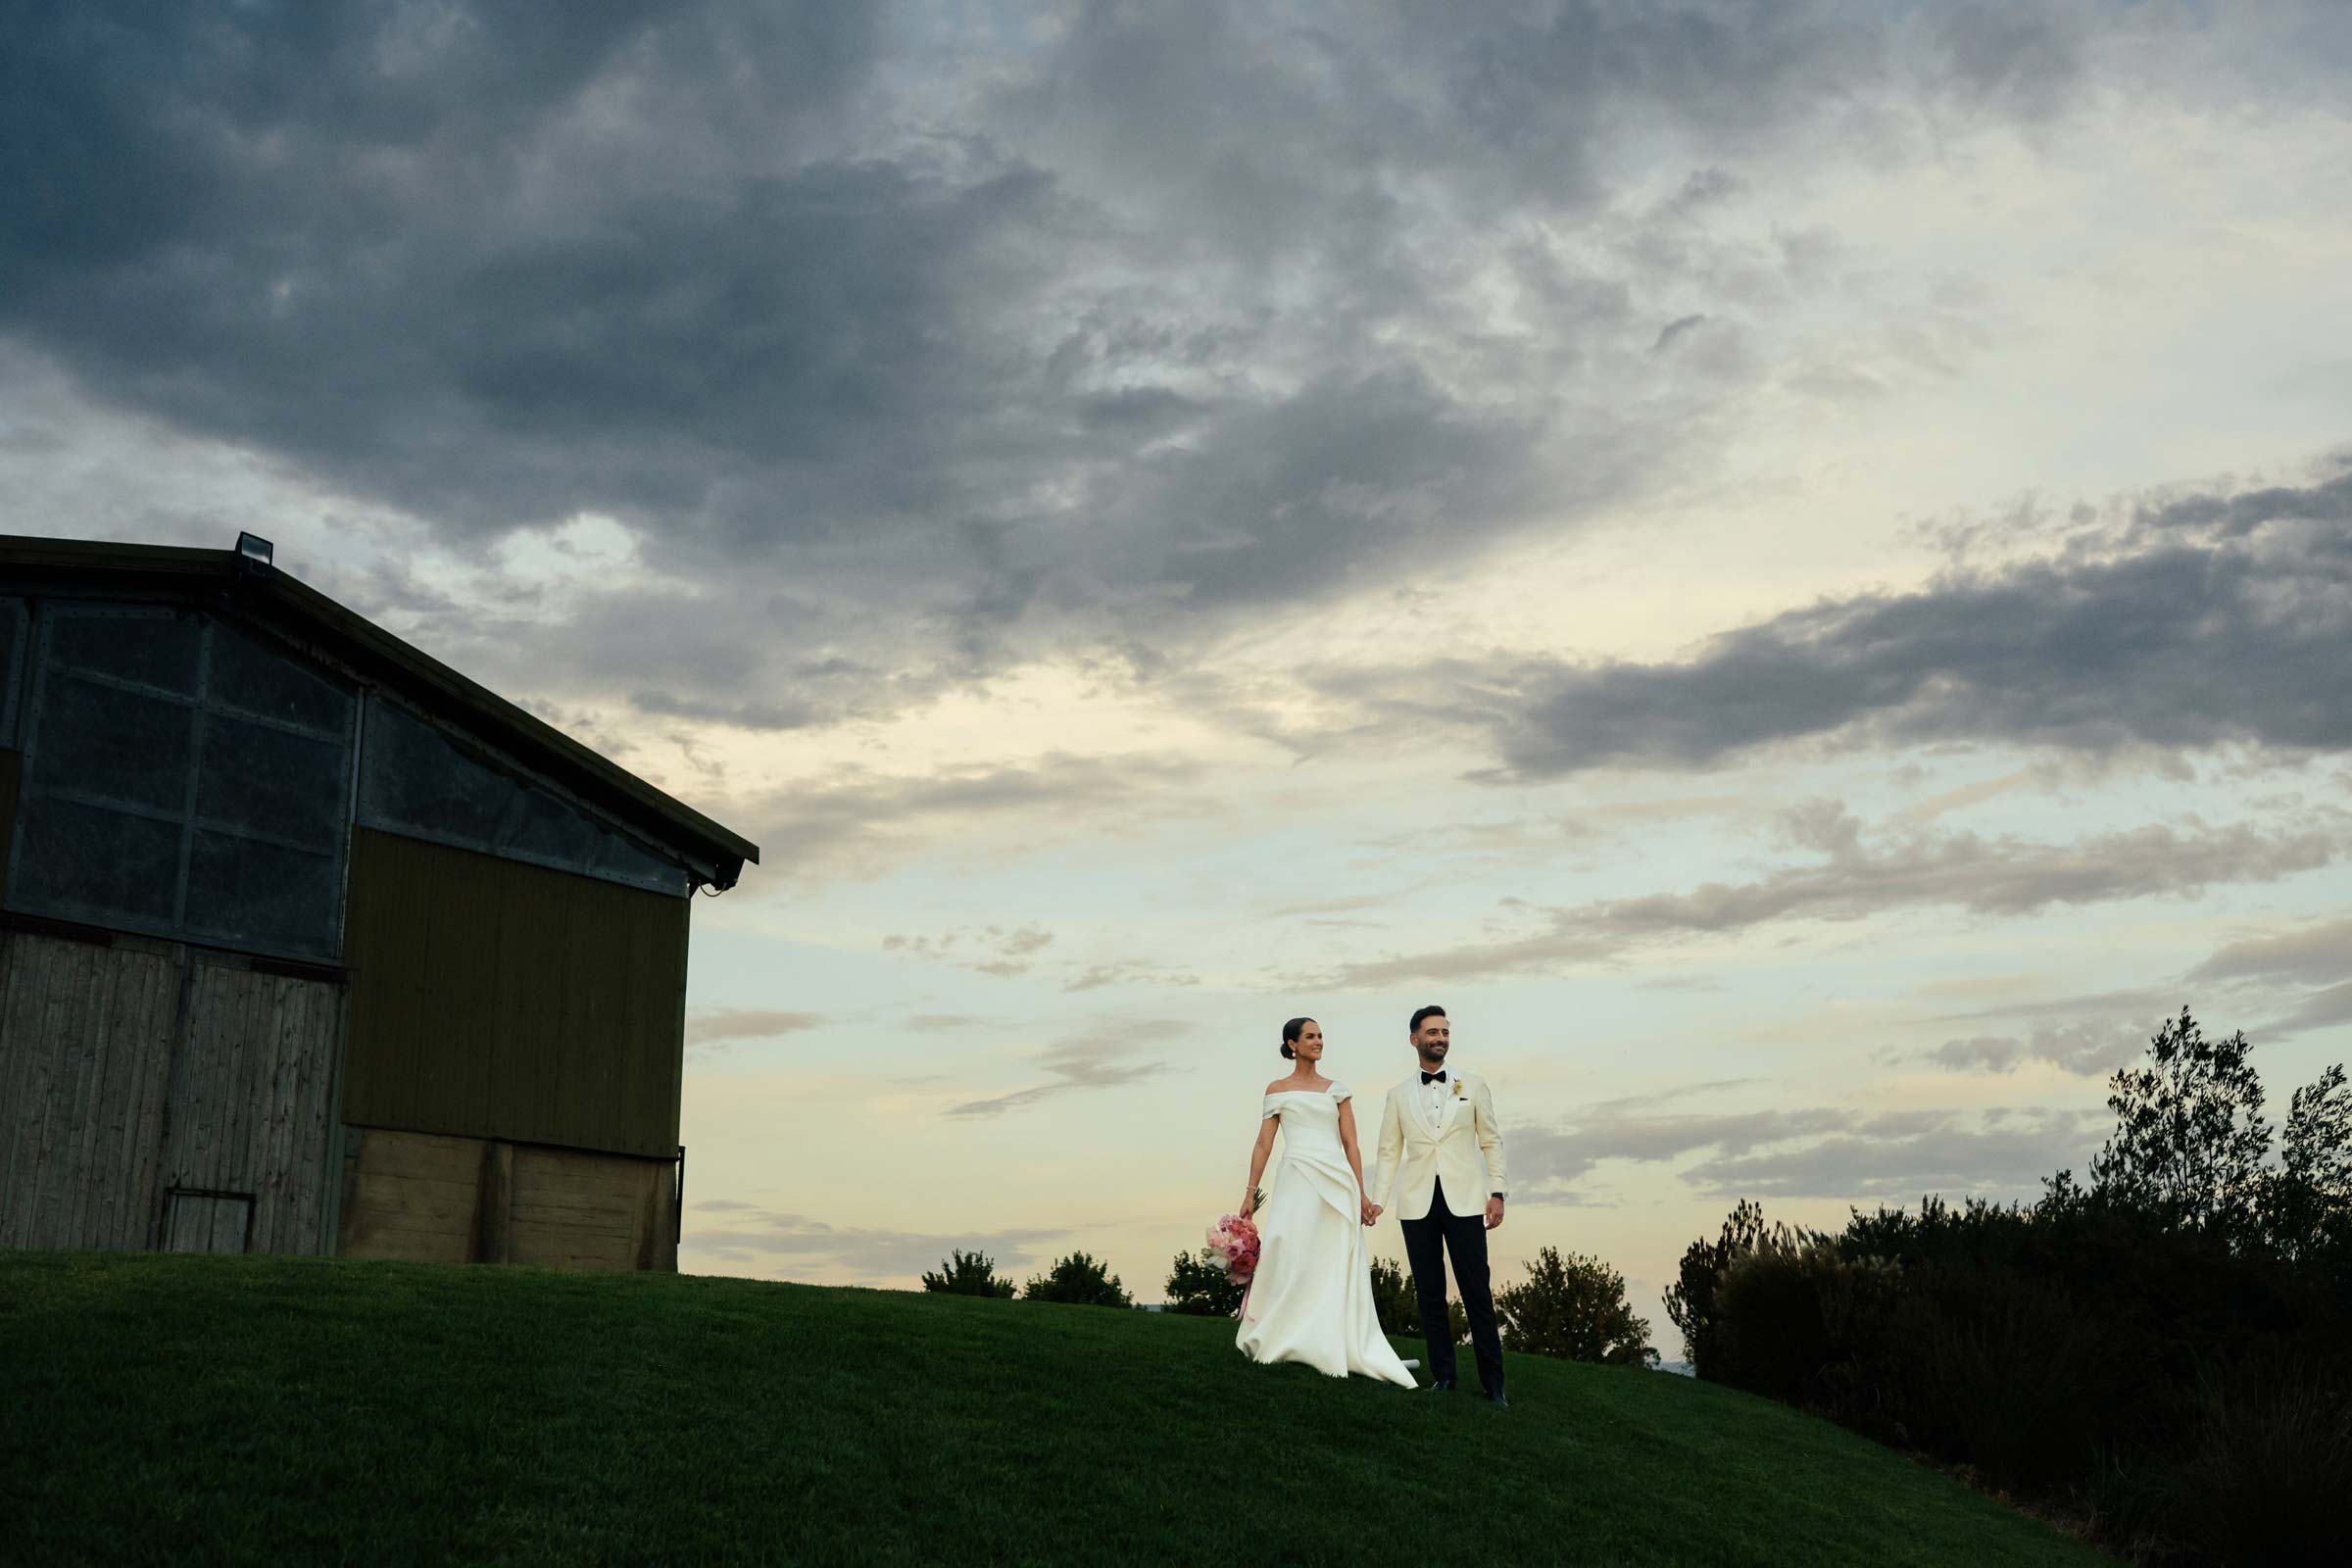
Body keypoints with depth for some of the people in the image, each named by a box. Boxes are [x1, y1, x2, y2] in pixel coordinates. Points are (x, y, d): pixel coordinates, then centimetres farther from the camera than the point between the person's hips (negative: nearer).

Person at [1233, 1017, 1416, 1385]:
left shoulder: (1337, 1090, 14)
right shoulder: (1277, 1089, 10)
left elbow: (1351, 1145, 9)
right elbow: (1263, 1143, 7)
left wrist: (1361, 1193, 1)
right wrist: (1249, 1193, 1)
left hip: (1337, 1182, 2)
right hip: (1297, 1179, -2)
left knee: (1337, 1267, -1)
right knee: (1291, 1258, -10)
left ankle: (1336, 1348, 3)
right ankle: (1281, 1341, -3)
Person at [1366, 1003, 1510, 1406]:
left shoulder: (1474, 1086, 9)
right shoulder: (1399, 1096, 11)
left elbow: (1491, 1142, 8)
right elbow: (1389, 1152, 9)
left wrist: (1497, 1193, -2)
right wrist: (1377, 1200, -1)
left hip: (1464, 1202, -2)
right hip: (1418, 1206, 2)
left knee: (1477, 1293, -4)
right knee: (1430, 1294, 4)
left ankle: (1492, 1383, 1)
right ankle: (1442, 1375, 11)